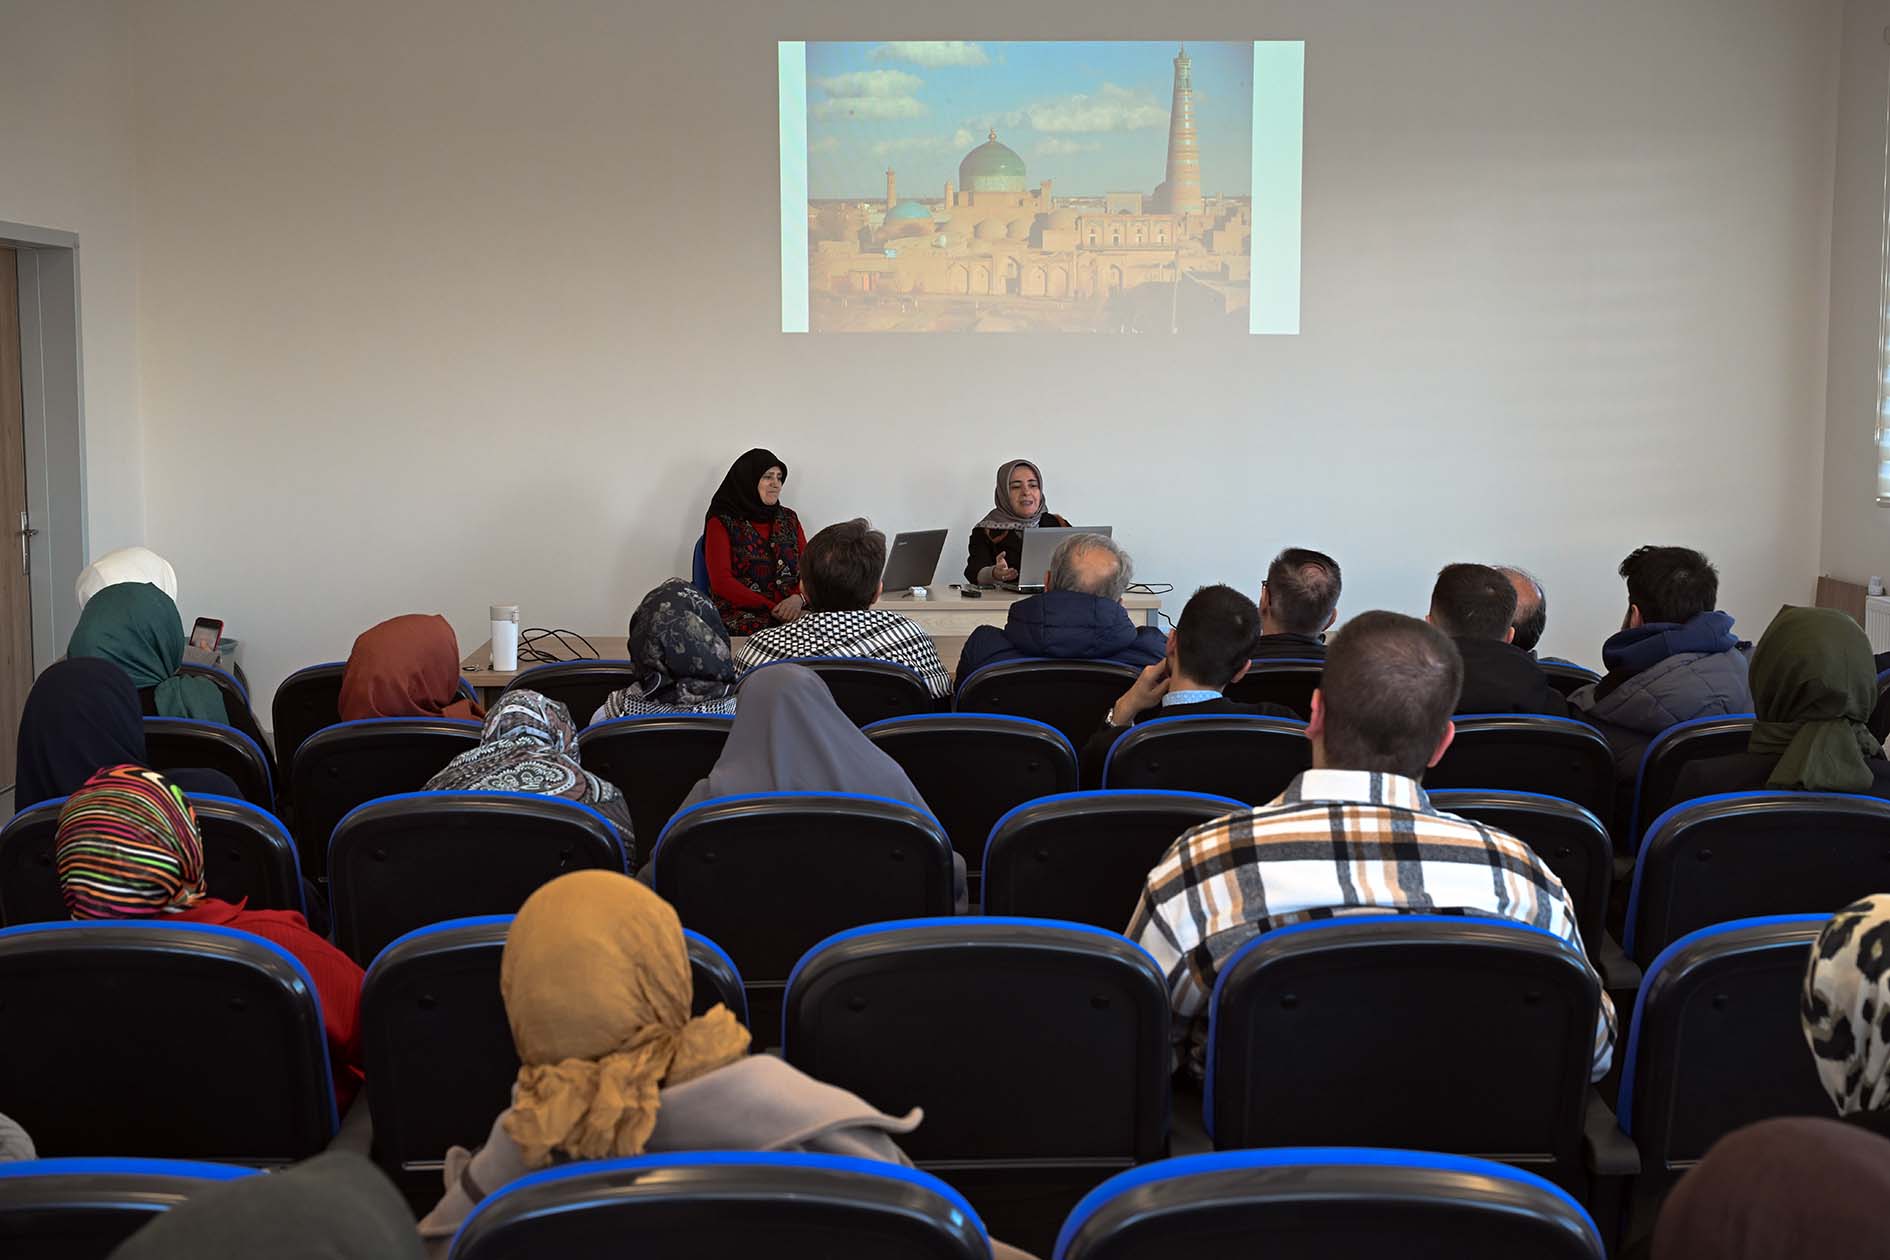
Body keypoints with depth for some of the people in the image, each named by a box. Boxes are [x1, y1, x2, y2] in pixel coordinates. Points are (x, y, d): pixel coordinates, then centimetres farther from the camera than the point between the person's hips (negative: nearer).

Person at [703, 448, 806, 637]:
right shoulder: (721, 523, 4)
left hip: (791, 613, 4)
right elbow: (721, 582, -7)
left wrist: (798, 598, -13)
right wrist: (771, 608, -15)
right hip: (739, 614, -4)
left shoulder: (788, 518, 18)